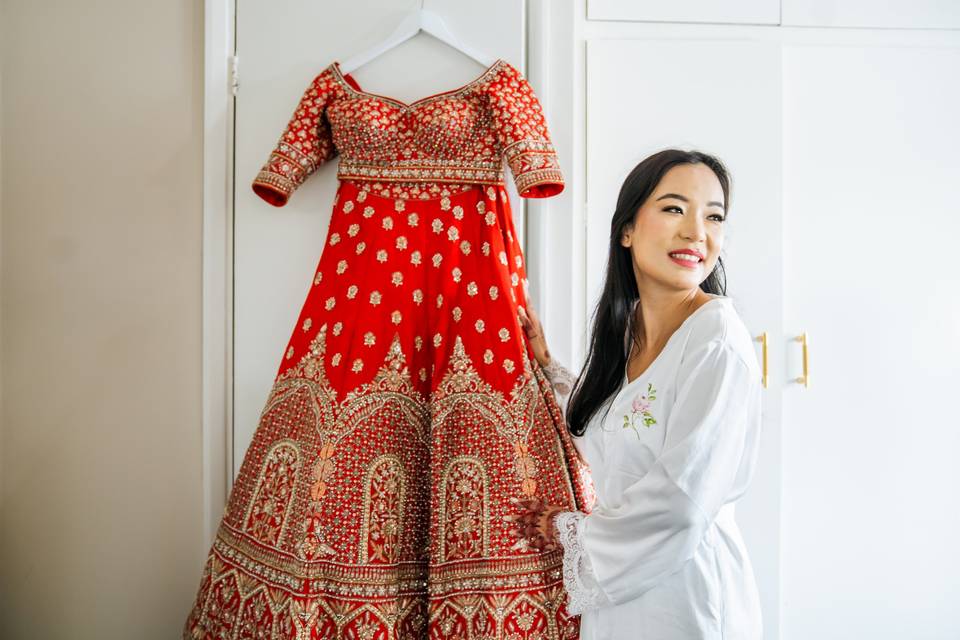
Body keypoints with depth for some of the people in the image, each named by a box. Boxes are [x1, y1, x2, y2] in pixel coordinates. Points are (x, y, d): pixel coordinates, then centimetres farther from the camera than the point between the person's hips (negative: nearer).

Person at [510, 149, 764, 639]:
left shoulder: (717, 337, -21)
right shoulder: (623, 327, 1)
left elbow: (684, 496, -24)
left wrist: (569, 529, -10)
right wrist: (543, 363, 7)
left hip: (685, 593, -7)